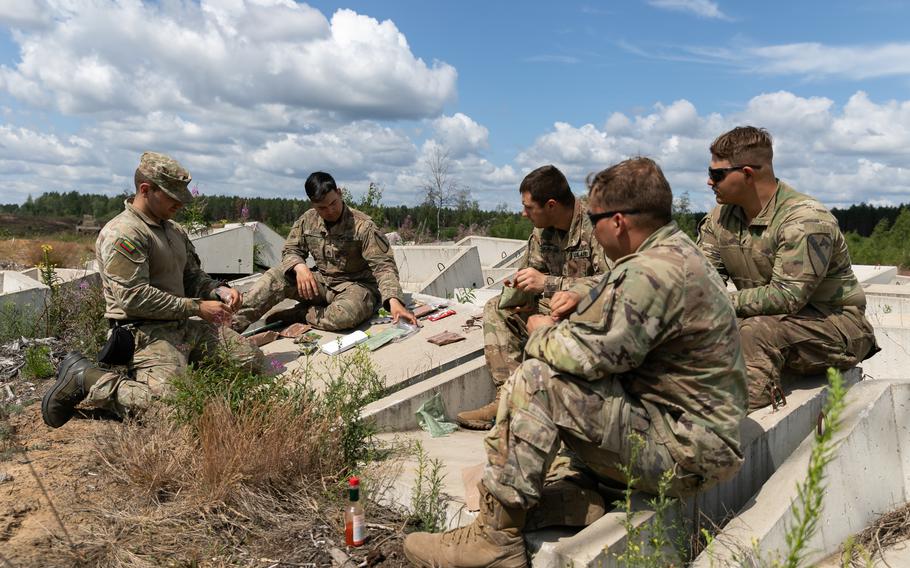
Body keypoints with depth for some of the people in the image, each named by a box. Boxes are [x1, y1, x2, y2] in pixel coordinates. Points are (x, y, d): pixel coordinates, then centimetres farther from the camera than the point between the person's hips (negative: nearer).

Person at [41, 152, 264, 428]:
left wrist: (219, 290, 0)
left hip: (185, 326, 9)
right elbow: (134, 297, -20)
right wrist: (195, 307, -17)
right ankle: (84, 378, -6)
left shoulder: (174, 231, 17)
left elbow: (193, 277, 23)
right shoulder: (121, 234, -13)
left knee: (253, 361, 3)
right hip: (145, 332, -9)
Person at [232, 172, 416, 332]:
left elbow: (384, 265, -22)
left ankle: (297, 314, -14)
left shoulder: (363, 226, -19)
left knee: (346, 314, -38)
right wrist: (299, 267, -20)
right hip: (322, 282, 4)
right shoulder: (308, 220, -2)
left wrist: (394, 301, -38)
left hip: (356, 285, -4)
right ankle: (234, 324, -20)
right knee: (277, 277, -18)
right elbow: (291, 250, 5)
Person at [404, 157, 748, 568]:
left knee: (536, 381, -21)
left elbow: (587, 354, -26)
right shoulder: (678, 251, 10)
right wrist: (583, 305, 5)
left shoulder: (651, 272, -25)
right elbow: (623, 318, 23)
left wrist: (543, 334, -5)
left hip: (686, 452, -11)